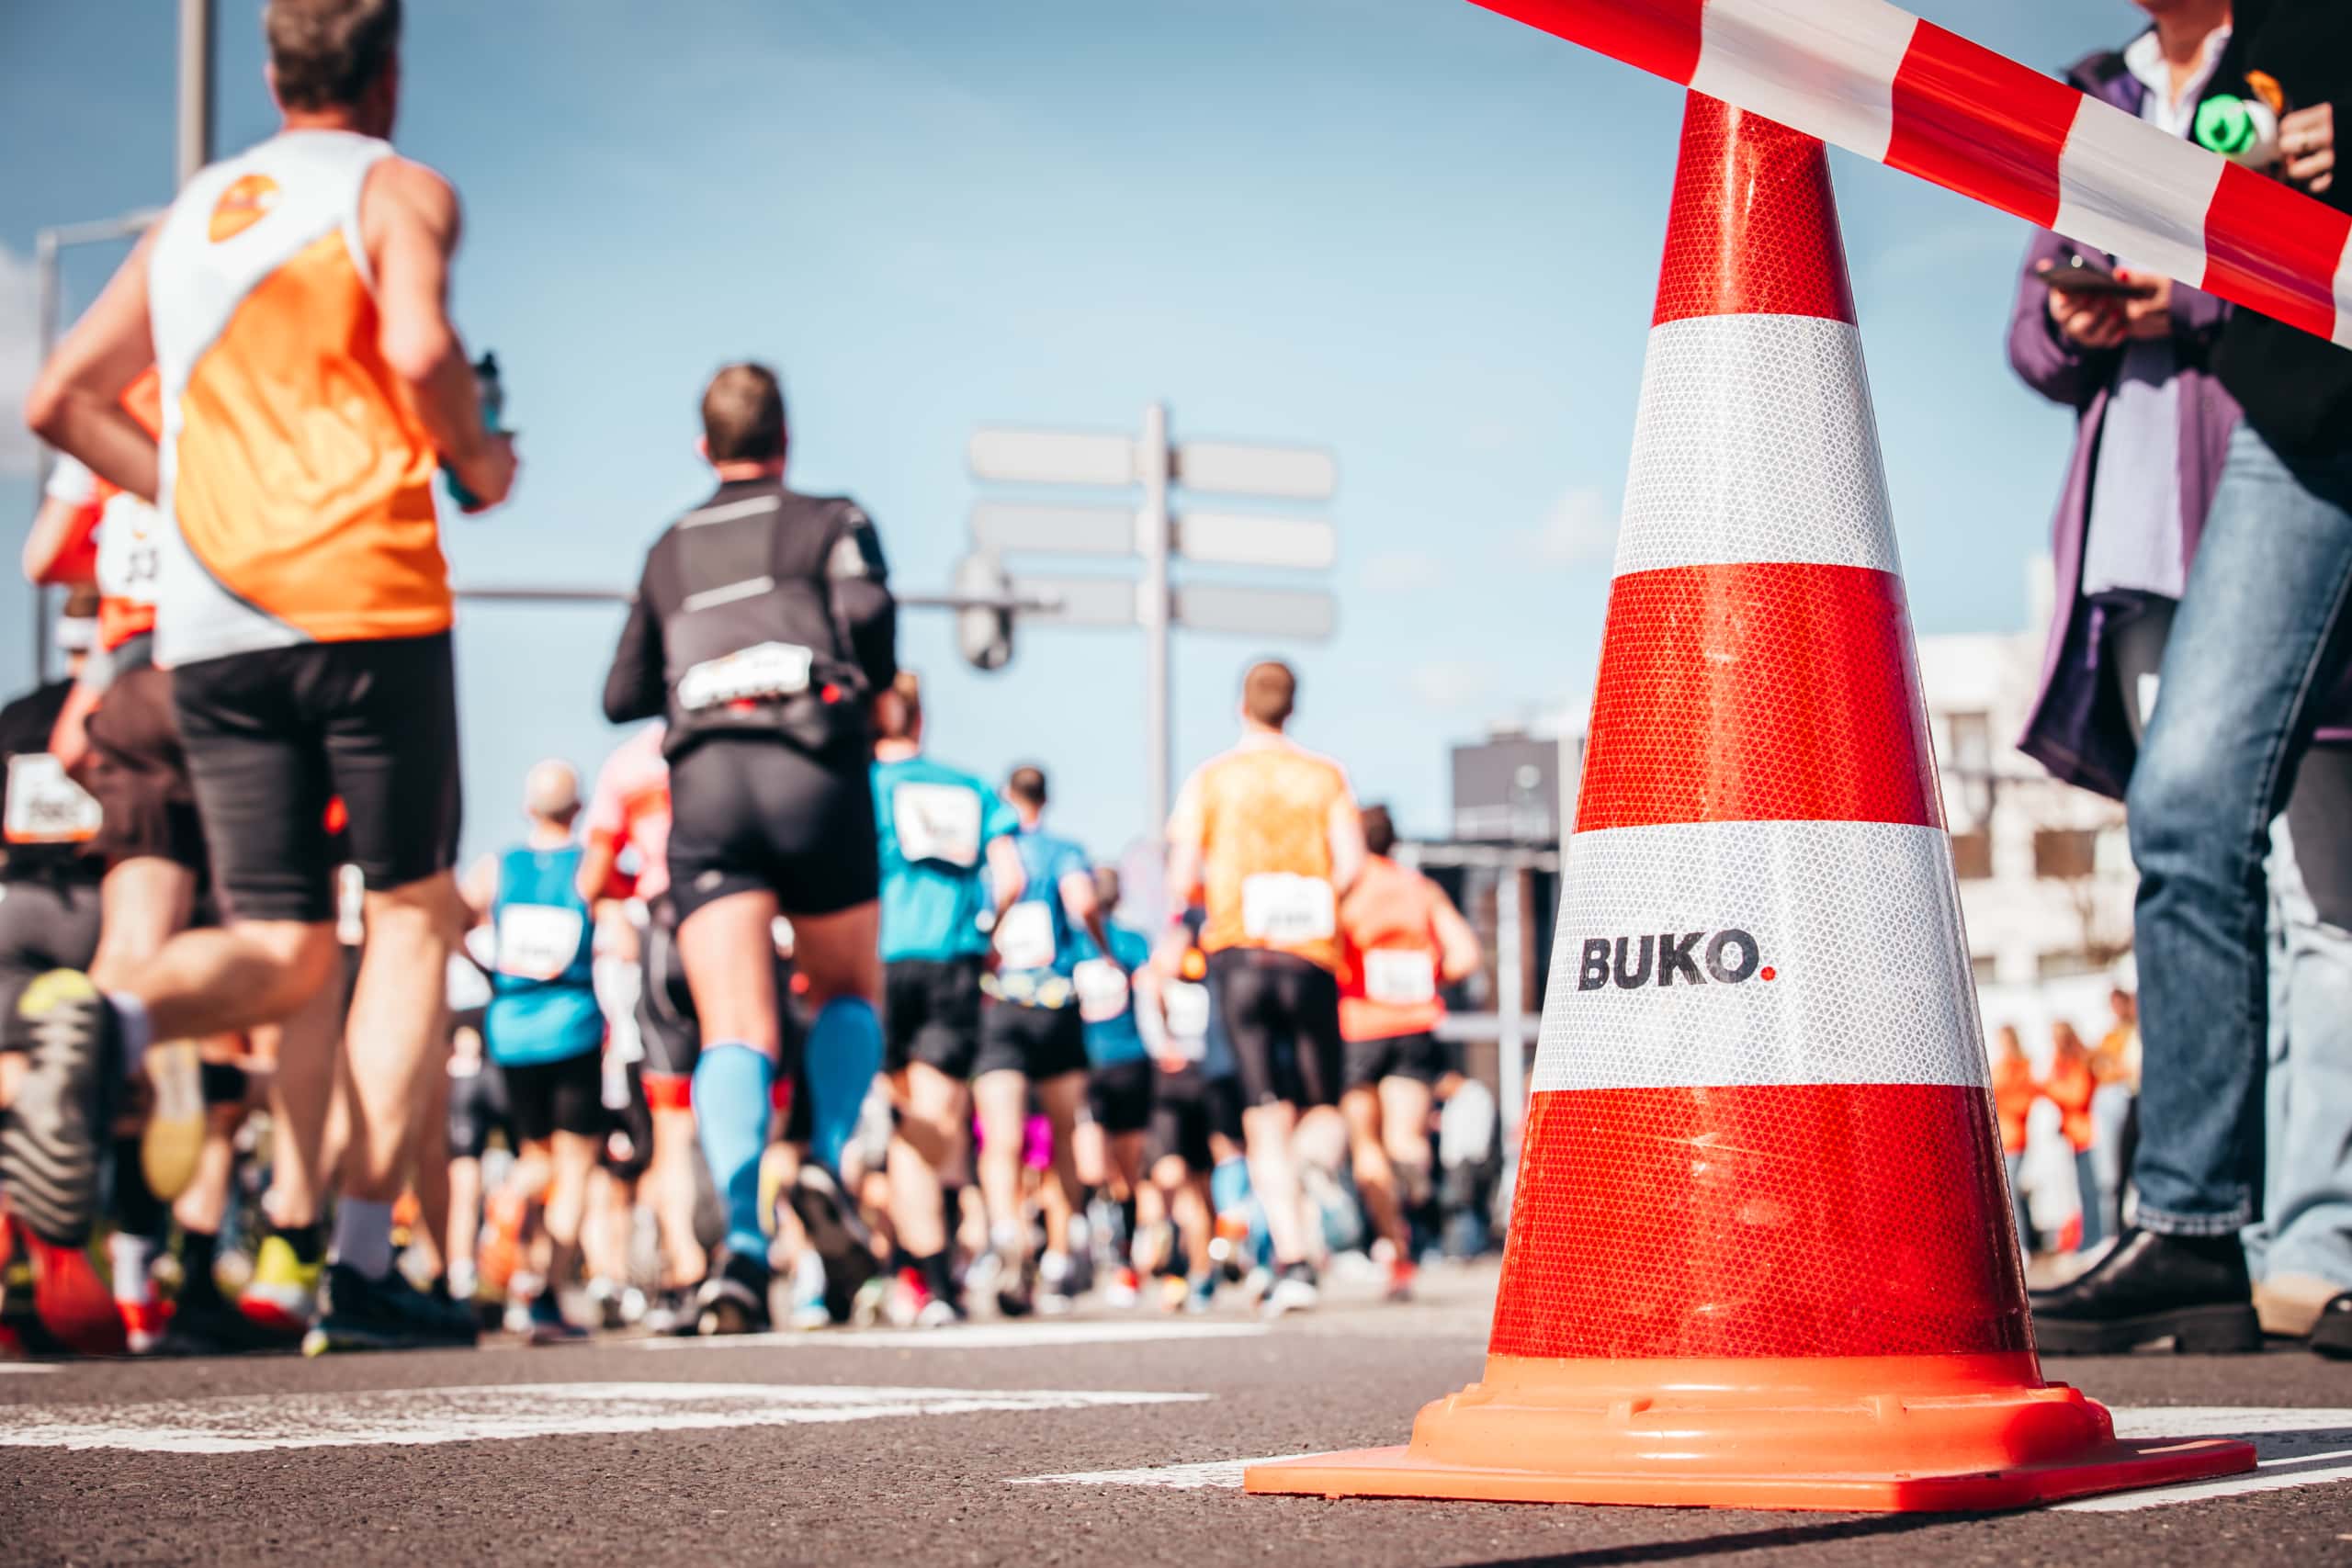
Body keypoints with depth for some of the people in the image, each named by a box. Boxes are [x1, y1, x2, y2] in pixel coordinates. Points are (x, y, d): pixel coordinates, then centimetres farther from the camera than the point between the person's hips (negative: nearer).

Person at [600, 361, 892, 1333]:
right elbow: (868, 616, -4)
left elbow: (623, 697, 28)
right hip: (814, 772, -2)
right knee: (849, 990, 19)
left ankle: (742, 1236, -28)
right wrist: (869, 685, 17)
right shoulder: (831, 521, 14)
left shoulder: (670, 551, 24)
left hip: (703, 780, 2)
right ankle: (827, 1165, -6)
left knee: (733, 1029, -7)